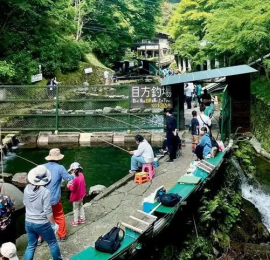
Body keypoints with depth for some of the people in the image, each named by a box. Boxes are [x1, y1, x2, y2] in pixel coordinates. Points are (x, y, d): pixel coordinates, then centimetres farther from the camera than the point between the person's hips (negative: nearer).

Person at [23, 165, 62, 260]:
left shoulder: (27, 188, -6)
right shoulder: (45, 192, -23)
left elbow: (25, 203, 9)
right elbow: (48, 211, -20)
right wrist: (54, 224, -7)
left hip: (28, 223, 5)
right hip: (42, 224, -5)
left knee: (31, 245, 20)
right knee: (53, 243, 18)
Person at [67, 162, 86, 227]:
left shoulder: (75, 179, -31)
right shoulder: (81, 175, -6)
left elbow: (73, 189, -25)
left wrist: (69, 185, -8)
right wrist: (72, 183, 1)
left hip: (76, 197, -8)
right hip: (81, 195, 8)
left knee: (75, 209, 9)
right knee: (81, 206, 24)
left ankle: (75, 222, 22)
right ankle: (82, 219, 37)